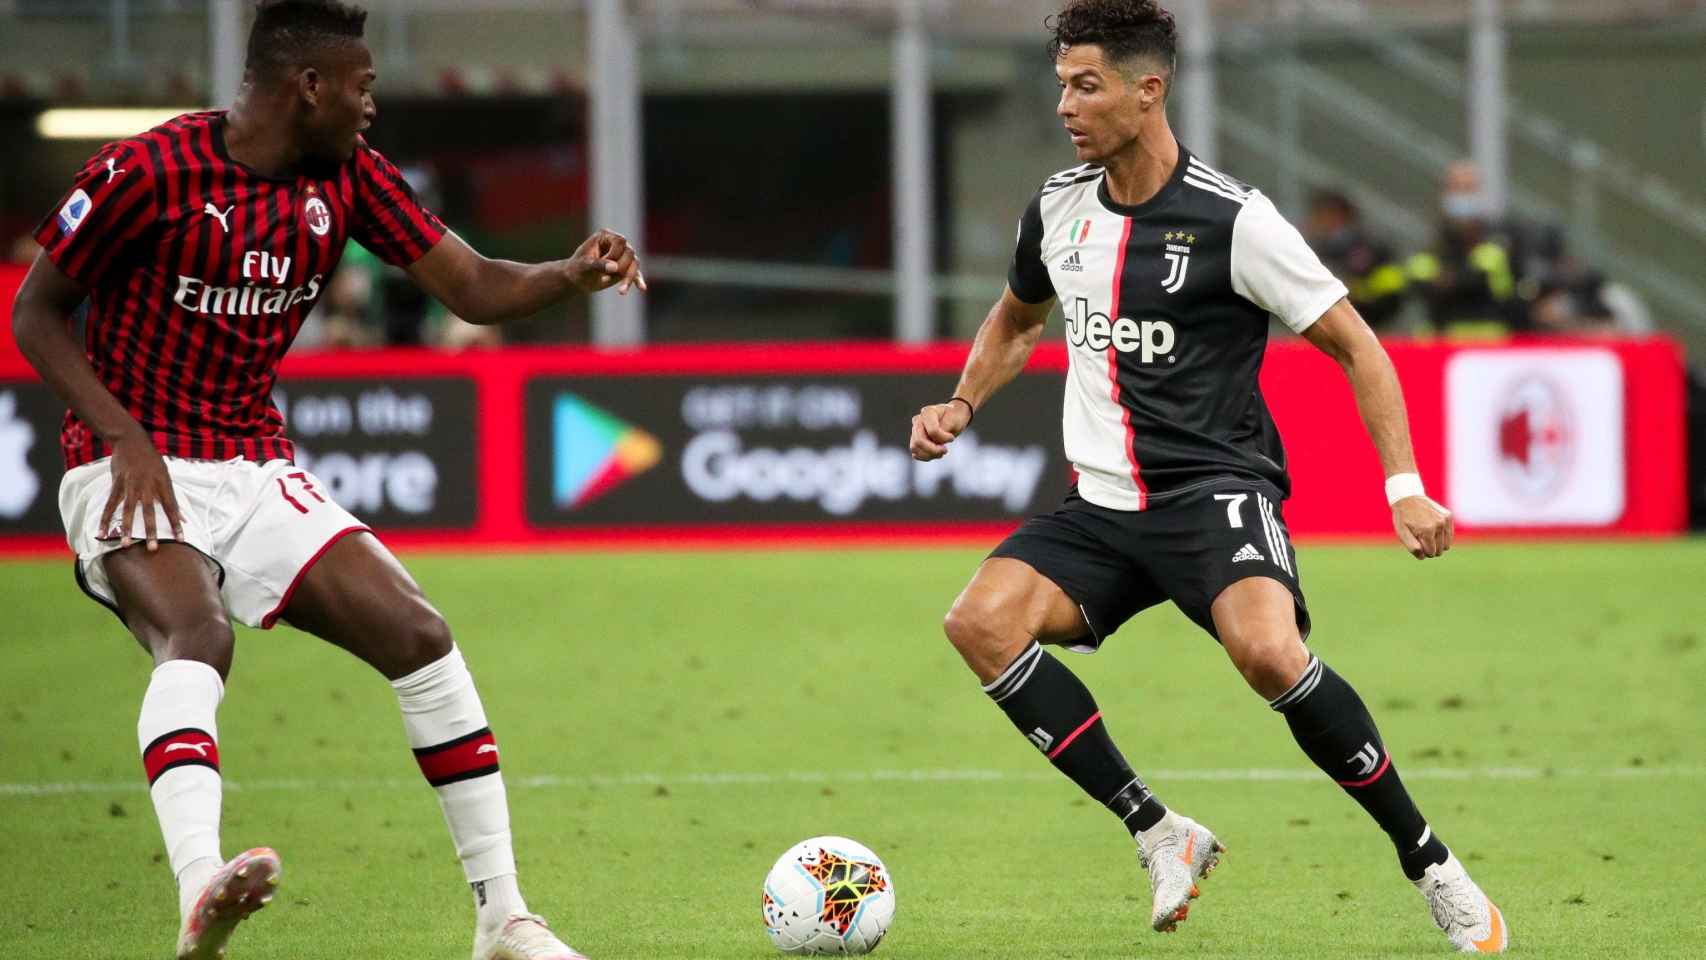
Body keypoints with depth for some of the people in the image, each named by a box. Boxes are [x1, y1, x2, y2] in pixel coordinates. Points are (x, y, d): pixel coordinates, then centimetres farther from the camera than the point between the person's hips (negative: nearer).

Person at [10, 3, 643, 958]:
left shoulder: (350, 176, 4)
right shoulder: (150, 171, -13)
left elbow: (474, 288, 2)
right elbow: (36, 314, -5)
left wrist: (574, 273, -20)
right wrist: (124, 436, -18)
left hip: (259, 473, 6)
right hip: (135, 474, -6)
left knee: (419, 635, -6)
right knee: (198, 636, -34)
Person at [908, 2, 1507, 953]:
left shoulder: (1233, 220, -12)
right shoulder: (1059, 206, 7)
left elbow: (1354, 344, -6)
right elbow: (1017, 320, 28)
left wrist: (1406, 485, -15)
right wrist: (962, 406, 11)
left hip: (1216, 490, -6)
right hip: (1102, 505, 6)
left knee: (1267, 650, -34)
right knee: (982, 621, -20)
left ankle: (1430, 862, -16)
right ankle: (1160, 835, -11)